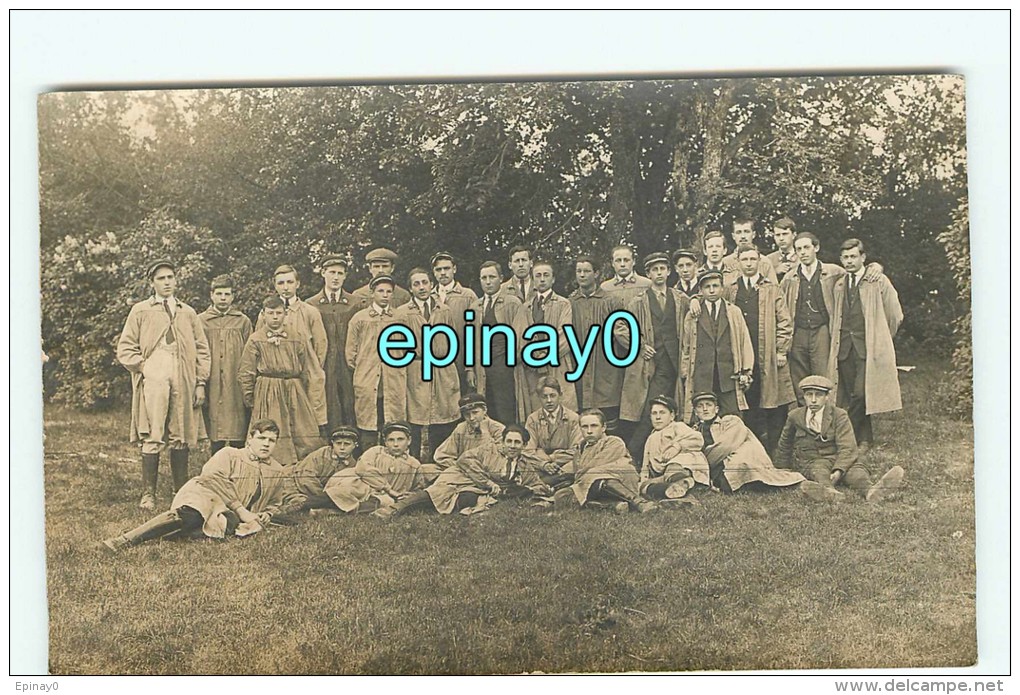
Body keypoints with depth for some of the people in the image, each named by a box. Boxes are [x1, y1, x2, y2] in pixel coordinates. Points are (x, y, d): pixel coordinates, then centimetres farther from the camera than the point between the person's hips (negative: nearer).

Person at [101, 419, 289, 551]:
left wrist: (265, 516, 10)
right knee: (190, 517, -40)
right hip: (206, 493, -3)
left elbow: (274, 504, 35)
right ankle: (126, 539, -45)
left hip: (231, 512, 3)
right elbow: (215, 479, -9)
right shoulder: (229, 455, 7)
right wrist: (241, 510, -14)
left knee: (229, 522, -38)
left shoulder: (278, 472, 20)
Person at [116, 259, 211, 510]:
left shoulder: (188, 313, 16)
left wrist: (200, 383, 6)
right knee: (152, 438, -6)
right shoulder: (140, 311, 9)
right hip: (152, 382, -2)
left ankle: (182, 492, 12)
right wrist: (144, 368, -5)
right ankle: (148, 494, 1)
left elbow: (202, 350, 14)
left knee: (181, 439, 4)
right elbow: (125, 349, 8)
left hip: (183, 383, 3)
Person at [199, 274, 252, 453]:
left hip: (237, 389, 0)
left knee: (238, 439, 0)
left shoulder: (243, 321, 9)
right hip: (212, 389, 0)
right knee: (215, 439, 2)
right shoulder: (200, 321, 8)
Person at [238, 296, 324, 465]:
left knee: (307, 442, -2)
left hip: (296, 393, 3)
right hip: (267, 393, -2)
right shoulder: (255, 340, 2)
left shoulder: (297, 338, 9)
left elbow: (308, 371, 12)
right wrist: (250, 400, 2)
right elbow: (245, 374, 4)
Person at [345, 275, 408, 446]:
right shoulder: (359, 318, 7)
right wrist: (358, 371, 7)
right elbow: (350, 350, 10)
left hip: (394, 385, 1)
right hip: (366, 383, -1)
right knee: (368, 429, 0)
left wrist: (399, 368, 9)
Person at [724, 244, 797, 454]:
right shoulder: (730, 290, 12)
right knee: (749, 410, 3)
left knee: (776, 413, -1)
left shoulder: (772, 289, 9)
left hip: (768, 358, -1)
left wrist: (781, 350, -2)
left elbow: (784, 323, 5)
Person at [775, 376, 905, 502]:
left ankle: (870, 490, -70)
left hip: (838, 461, 1)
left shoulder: (839, 415, -2)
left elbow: (847, 448, -14)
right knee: (819, 468, -38)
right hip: (809, 463, -1)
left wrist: (838, 471, -33)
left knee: (856, 468, -34)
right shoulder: (795, 416, 6)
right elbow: (785, 445, 25)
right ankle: (828, 491, -75)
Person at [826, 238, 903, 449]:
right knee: (849, 394, 2)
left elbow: (895, 316, 5)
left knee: (860, 393, -14)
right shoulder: (838, 285, 15)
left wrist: (879, 339, 10)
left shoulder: (879, 282, 1)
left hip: (869, 348, -4)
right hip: (844, 347, 4)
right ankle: (864, 438, 14)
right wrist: (836, 340, 13)